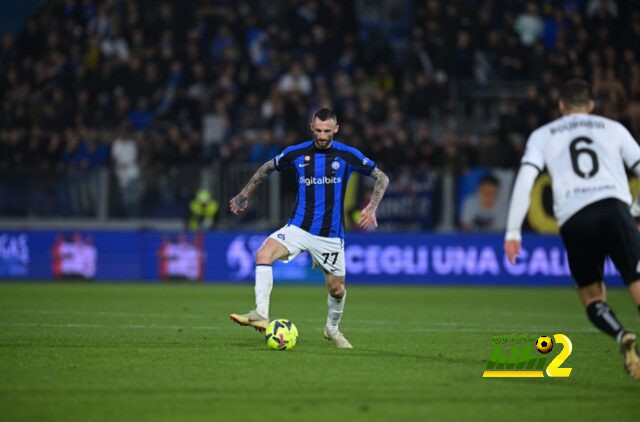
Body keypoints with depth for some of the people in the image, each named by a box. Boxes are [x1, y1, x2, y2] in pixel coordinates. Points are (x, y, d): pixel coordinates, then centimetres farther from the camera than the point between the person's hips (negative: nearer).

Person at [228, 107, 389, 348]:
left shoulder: (347, 155, -5)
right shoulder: (296, 153, -1)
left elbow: (381, 178, 2)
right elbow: (267, 168, 17)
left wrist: (371, 208, -11)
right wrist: (244, 195, 13)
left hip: (330, 234, 0)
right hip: (299, 227, 0)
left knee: (337, 288, 7)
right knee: (263, 254, -26)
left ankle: (332, 329, 37)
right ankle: (261, 315, -30)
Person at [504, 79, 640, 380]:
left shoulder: (543, 135, 21)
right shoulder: (613, 128, 22)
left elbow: (525, 179, 7)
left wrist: (513, 231, 5)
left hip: (574, 219, 1)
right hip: (613, 207, -1)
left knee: (591, 297, 14)